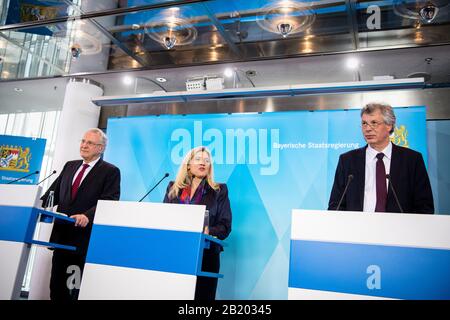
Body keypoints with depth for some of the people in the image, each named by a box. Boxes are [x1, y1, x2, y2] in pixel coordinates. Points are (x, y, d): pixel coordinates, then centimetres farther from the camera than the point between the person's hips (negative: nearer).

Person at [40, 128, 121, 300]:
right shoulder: (70, 166, 15)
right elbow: (54, 192, 13)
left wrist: (88, 216, -30)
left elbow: (109, 202, -15)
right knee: (57, 283, 14)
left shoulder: (111, 171, -4)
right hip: (62, 234, 6)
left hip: (86, 237, -5)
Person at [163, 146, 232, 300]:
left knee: (202, 295, -1)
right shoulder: (173, 188, 12)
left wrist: (208, 231, -20)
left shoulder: (219, 191, 5)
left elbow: (225, 226, -1)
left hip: (205, 254, -1)